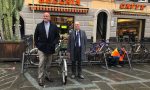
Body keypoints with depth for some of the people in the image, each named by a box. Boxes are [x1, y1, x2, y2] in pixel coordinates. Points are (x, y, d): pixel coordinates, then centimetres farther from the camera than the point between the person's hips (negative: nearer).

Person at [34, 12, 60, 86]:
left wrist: (54, 43, -8)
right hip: (41, 48, -1)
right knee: (41, 64, -6)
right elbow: (36, 36, 7)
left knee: (48, 64, 14)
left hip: (50, 48, 2)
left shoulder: (54, 26, 2)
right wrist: (37, 45, -1)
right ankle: (40, 79, 4)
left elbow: (57, 36, 5)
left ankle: (46, 75, 33)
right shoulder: (39, 26, 3)